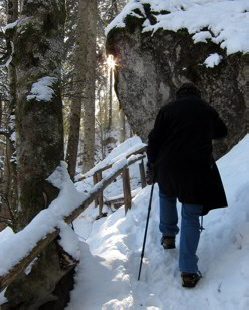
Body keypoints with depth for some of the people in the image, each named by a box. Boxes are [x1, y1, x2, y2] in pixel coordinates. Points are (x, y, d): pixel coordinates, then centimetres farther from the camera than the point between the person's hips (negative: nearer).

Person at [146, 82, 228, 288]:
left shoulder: (167, 109, 4)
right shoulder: (208, 110, 9)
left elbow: (154, 140, 0)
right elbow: (222, 132, 27)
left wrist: (151, 165, 9)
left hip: (168, 166, 0)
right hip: (197, 168, 0)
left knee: (166, 194, 33)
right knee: (191, 215, 4)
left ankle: (168, 235, 32)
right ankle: (188, 271, 0)